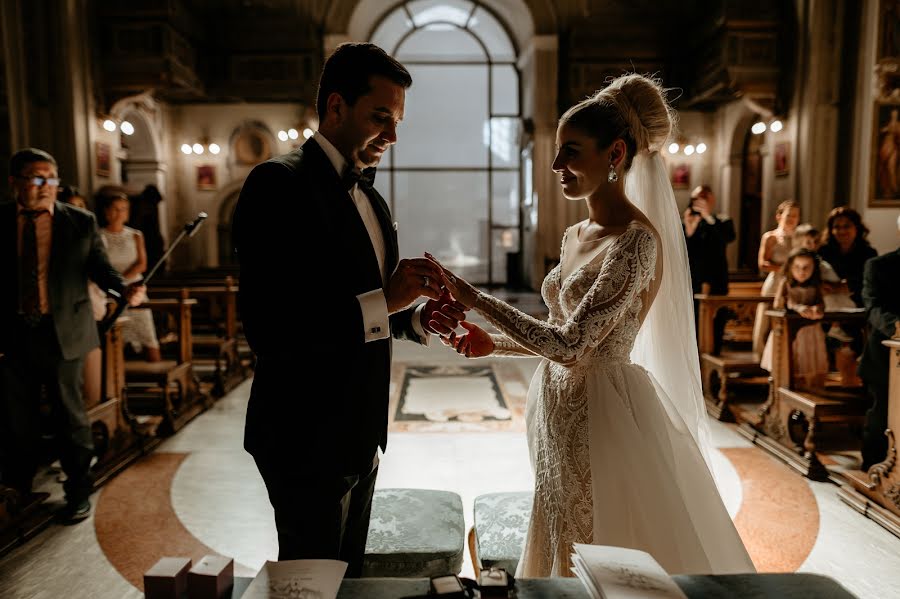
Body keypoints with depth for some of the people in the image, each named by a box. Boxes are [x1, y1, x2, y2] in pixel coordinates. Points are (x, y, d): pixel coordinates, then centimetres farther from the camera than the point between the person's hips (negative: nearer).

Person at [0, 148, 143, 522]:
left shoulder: (81, 222, 0)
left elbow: (100, 267, 2)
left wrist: (125, 289, -18)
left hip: (63, 333, -1)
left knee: (70, 414, 7)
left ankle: (78, 493, 22)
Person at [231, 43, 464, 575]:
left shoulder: (369, 197, 11)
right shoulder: (279, 183, -17)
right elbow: (267, 328, -25)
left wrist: (419, 319, -2)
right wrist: (383, 301, -26)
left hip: (360, 432, 8)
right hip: (307, 438, -8)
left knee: (349, 574, 23)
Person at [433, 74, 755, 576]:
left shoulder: (637, 240, -19)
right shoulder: (577, 236, 8)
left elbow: (570, 345, -25)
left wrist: (476, 299, -22)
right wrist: (494, 344, 2)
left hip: (605, 418, -8)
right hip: (563, 414, 8)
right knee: (565, 553, 21)